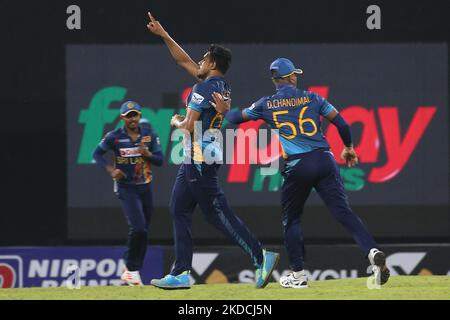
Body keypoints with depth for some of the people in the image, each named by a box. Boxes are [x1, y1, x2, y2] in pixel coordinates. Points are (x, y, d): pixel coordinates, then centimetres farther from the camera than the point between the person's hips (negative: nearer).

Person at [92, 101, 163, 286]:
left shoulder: (149, 135, 1)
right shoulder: (114, 137, -7)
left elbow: (160, 160, 1)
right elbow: (97, 153, 1)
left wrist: (147, 154, -20)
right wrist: (111, 170, -14)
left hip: (145, 187, 4)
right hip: (126, 187, -4)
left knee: (143, 231, 7)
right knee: (138, 227, -19)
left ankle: (131, 272, 19)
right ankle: (132, 269, -8)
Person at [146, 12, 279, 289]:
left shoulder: (204, 88, -13)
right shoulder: (223, 87, 15)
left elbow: (189, 126, -17)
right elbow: (184, 60, 25)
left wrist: (176, 122, 5)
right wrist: (163, 35, 27)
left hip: (199, 161, -10)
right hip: (193, 161, 10)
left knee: (219, 214, -13)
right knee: (180, 210, 10)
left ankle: (261, 257, -17)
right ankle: (182, 273, 8)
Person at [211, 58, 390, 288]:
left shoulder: (267, 104, 9)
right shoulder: (312, 98, 11)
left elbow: (239, 117, 21)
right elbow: (341, 122, 9)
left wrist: (225, 111, 43)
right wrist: (349, 147, 25)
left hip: (297, 167, -1)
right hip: (324, 160, 1)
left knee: (291, 220, 16)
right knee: (343, 212, -5)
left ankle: (298, 275, 14)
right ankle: (372, 252, -25)